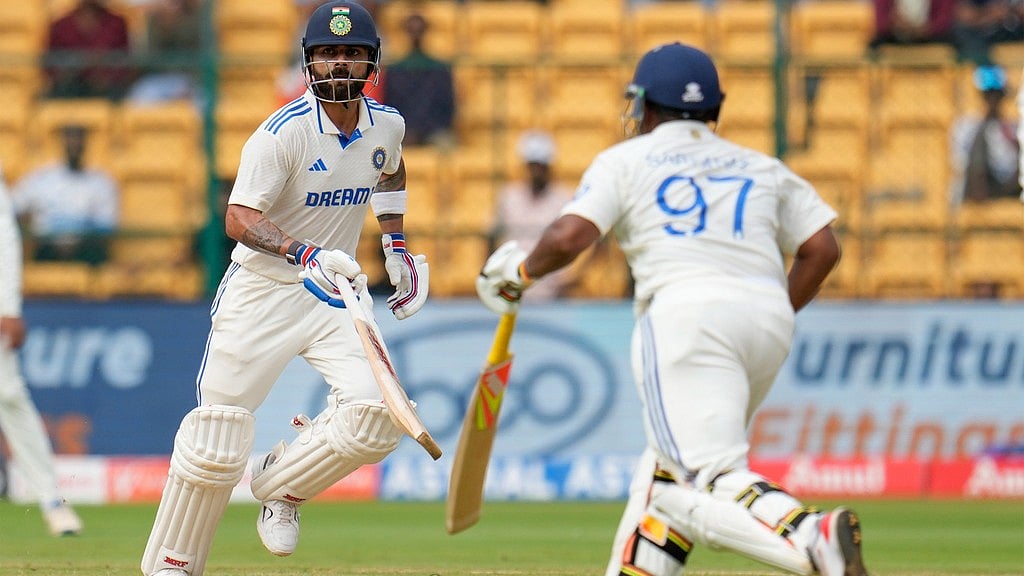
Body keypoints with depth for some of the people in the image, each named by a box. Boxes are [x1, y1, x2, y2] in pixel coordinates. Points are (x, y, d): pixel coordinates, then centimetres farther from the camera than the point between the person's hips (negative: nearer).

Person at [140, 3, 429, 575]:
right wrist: (305, 254, -41)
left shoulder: (387, 124, 0)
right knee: (216, 441, -5)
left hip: (336, 290, 4)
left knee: (376, 415, -17)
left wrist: (396, 244, 18)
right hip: (264, 288, -4)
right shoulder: (284, 132, -18)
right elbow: (239, 218, -27)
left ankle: (281, 483, 11)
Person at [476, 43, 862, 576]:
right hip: (769, 322, 5)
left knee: (715, 480, -17)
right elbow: (822, 248, 15)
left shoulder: (625, 161, 14)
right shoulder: (763, 169, 26)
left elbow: (568, 238, -1)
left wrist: (521, 269, 18)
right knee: (675, 464, 22)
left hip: (686, 315, -5)